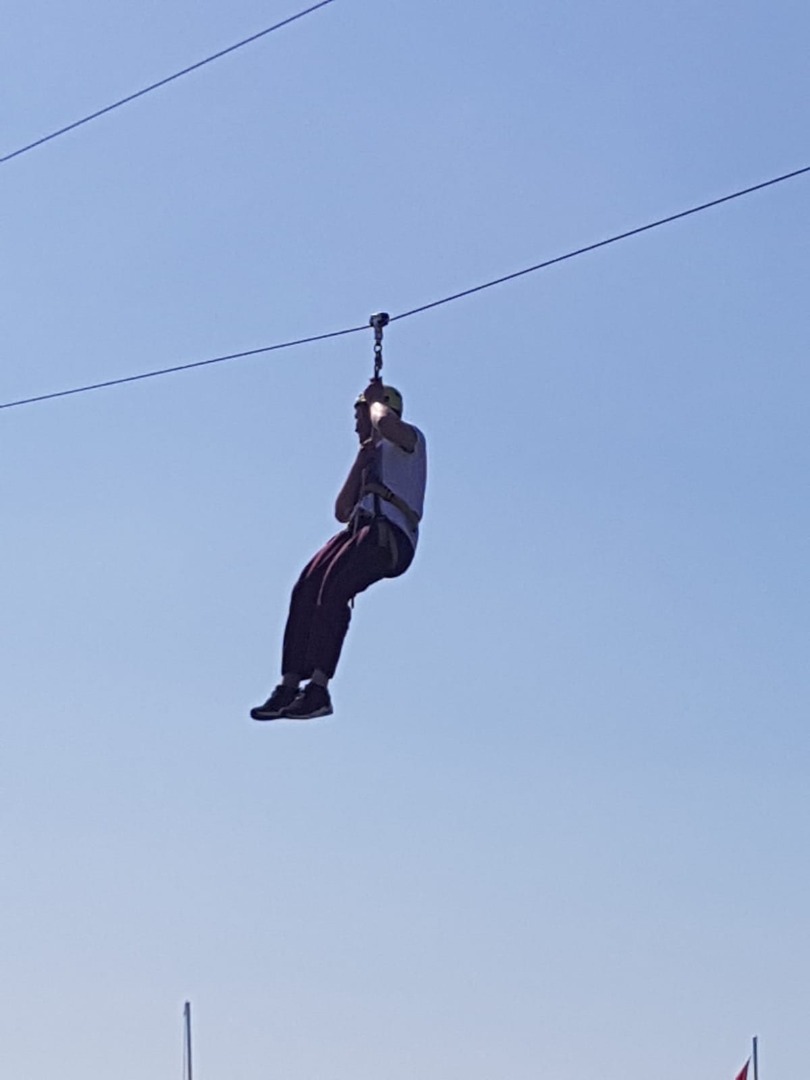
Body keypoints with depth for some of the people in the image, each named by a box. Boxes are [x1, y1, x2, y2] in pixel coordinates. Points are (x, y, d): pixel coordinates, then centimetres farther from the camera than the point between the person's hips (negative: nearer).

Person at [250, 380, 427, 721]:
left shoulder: (409, 439, 12)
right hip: (360, 528, 8)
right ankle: (290, 685, -23)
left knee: (333, 587, -28)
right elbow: (342, 512, 26)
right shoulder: (374, 456, 36)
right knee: (306, 588, -16)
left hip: (391, 533, -8)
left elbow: (385, 423, -16)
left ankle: (318, 689, -34)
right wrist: (361, 459, 19)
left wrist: (376, 399, 7)